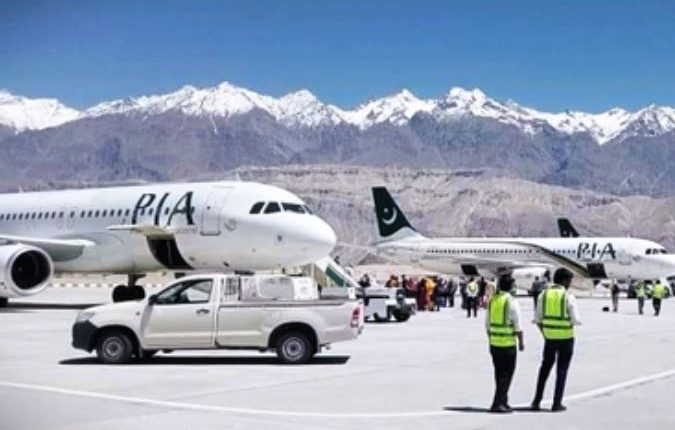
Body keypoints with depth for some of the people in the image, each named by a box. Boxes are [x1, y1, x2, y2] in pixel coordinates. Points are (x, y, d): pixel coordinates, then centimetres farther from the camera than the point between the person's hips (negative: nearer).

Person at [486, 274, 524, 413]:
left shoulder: (492, 300, 7)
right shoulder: (511, 301, -13)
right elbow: (517, 325, -12)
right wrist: (521, 342, -3)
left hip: (494, 343, 6)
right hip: (508, 343, -6)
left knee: (499, 374, 15)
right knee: (506, 374, 0)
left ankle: (502, 401, 23)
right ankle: (498, 404, -4)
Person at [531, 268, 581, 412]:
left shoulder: (544, 294, 0)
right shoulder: (568, 296, -13)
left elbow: (538, 319, 3)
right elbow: (576, 320, -14)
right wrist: (578, 321, 9)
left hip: (550, 337, 4)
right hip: (566, 338, -3)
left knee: (545, 368, 18)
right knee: (561, 370, 8)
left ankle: (537, 401, 17)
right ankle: (557, 403, 10)